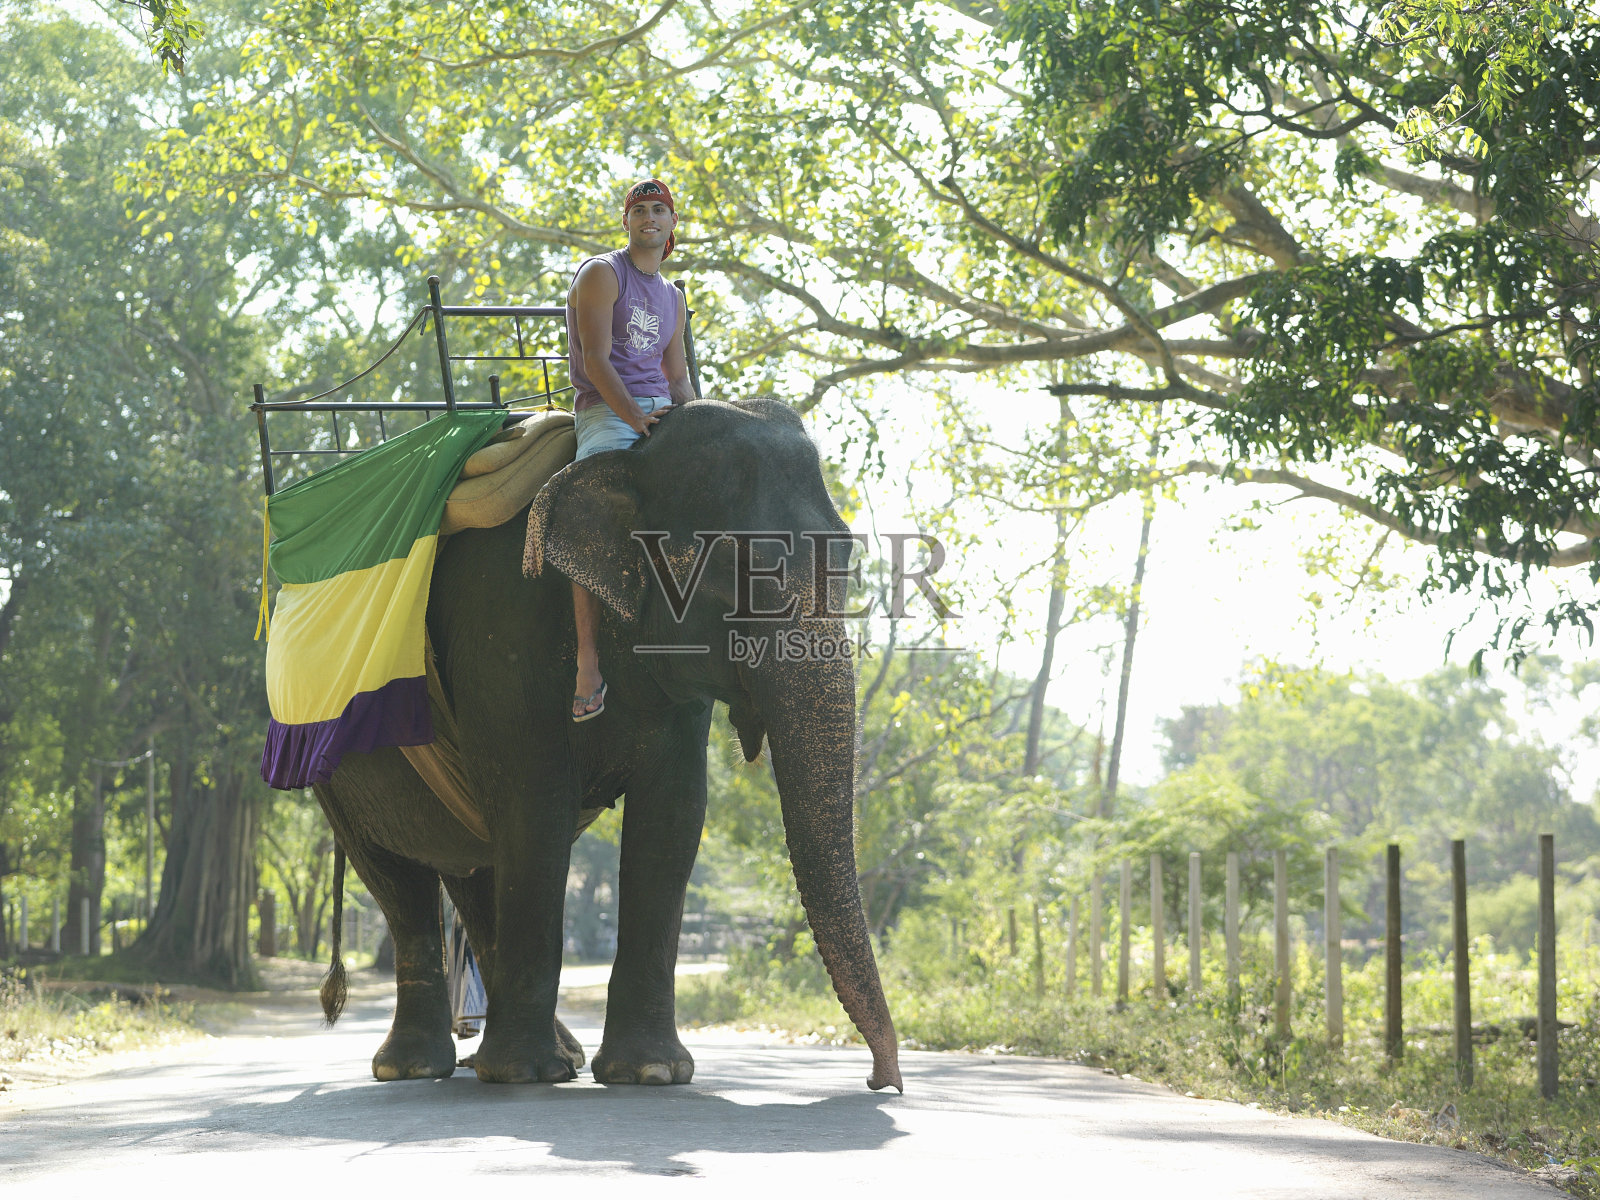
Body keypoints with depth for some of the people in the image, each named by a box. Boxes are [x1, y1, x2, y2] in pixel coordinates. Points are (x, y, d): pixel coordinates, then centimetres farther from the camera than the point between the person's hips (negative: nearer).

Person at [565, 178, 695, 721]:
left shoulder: (671, 297, 22)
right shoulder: (602, 273, 0)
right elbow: (595, 360, -10)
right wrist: (634, 417, -22)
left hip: (659, 411, 7)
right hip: (605, 411, -7)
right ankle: (589, 665, -30)